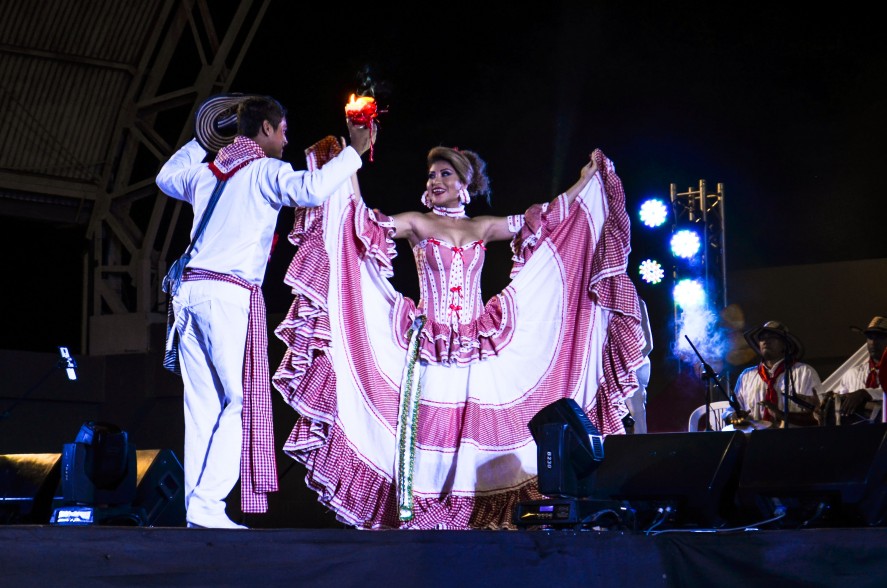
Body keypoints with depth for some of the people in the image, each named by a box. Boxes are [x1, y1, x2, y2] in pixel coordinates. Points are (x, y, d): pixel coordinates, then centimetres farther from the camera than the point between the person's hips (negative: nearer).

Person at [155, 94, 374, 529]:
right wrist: (354, 151, -10)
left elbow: (165, 177, 42)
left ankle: (197, 509, 4)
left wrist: (200, 141, 48)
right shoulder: (265, 171, 0)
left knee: (202, 406, 6)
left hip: (190, 291, 7)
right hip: (230, 295, -7)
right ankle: (207, 506, -12)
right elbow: (312, 189, -19)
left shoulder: (205, 172, 20)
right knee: (240, 402, -4)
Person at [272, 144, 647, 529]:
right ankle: (414, 513, -8)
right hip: (428, 346, -3)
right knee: (425, 426, -8)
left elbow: (544, 219, 16)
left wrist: (587, 179, 18)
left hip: (475, 348, 3)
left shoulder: (483, 228, 12)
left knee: (472, 428, -1)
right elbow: (362, 221, -6)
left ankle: (467, 514, 2)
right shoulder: (416, 223, 5)